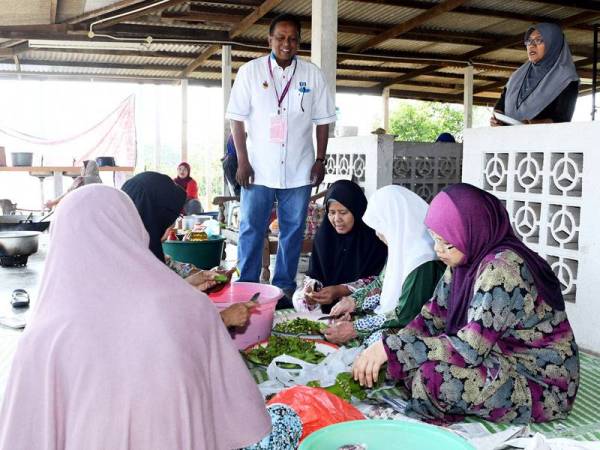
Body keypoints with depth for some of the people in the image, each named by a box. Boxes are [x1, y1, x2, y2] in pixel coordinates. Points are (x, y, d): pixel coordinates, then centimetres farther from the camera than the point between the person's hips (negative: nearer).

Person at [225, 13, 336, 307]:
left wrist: (320, 159, 2)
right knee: (251, 230, 2)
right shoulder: (250, 71, 1)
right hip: (259, 169, -1)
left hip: (299, 170, 2)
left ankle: (284, 287, 17)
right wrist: (242, 161, -7)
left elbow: (322, 120, 9)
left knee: (293, 231, 6)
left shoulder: (312, 74, 5)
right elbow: (237, 118, -1)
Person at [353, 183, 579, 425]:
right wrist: (381, 351, -13)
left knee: (433, 376, -27)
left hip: (543, 386, -8)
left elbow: (469, 348, -31)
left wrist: (392, 348, -29)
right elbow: (433, 316, 2)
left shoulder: (502, 268, -27)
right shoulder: (466, 259, -1)